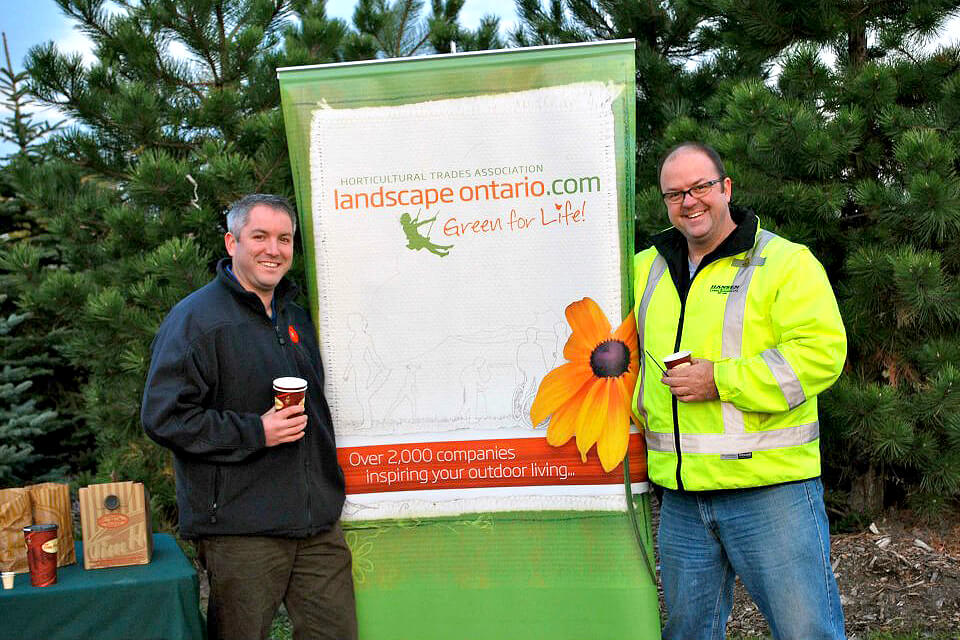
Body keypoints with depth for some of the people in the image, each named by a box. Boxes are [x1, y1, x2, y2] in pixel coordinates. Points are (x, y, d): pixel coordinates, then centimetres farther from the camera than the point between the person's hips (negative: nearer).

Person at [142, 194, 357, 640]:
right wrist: (255, 433, -19)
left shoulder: (296, 317, 17)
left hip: (319, 523, 7)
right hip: (240, 532, -6)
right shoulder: (197, 318, -8)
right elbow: (164, 418, -15)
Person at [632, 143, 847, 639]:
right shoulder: (646, 269, 13)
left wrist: (722, 380, -18)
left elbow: (822, 352, -15)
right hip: (680, 495, 5)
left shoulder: (787, 262, -3)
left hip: (771, 486, -5)